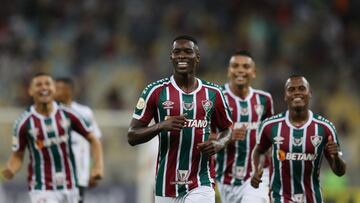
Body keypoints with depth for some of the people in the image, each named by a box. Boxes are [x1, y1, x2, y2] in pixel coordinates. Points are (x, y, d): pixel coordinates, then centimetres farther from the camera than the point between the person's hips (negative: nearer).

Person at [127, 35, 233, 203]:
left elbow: (226, 129, 20)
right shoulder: (156, 91, -1)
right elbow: (132, 136, -2)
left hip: (201, 184, 0)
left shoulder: (212, 93, 6)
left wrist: (219, 144, -4)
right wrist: (161, 126, -20)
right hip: (166, 187, 0)